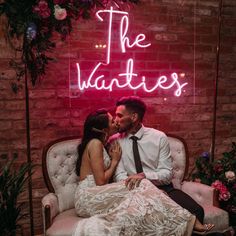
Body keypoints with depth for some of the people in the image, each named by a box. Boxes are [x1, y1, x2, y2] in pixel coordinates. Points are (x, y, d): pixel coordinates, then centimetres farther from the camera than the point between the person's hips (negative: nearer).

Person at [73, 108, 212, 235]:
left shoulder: (99, 144, 17)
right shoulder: (95, 143, -10)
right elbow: (101, 181, -15)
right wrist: (115, 160, -4)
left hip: (93, 197, 8)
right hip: (89, 198, -8)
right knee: (141, 187, -23)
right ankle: (185, 222, -25)